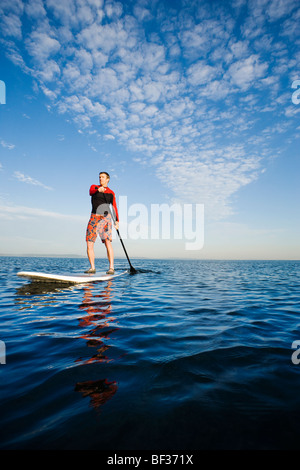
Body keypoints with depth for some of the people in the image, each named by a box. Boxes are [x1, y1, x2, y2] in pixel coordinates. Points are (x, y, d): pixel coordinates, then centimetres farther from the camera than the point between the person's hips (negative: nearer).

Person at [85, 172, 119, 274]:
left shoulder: (111, 193, 14)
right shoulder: (94, 187, 14)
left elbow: (114, 207, 13)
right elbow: (91, 192, -11)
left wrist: (117, 221, 1)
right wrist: (98, 190, -33)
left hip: (105, 217, -2)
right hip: (94, 217, 2)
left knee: (107, 242, -15)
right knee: (89, 244, -4)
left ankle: (111, 268, -14)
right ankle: (92, 268, 4)